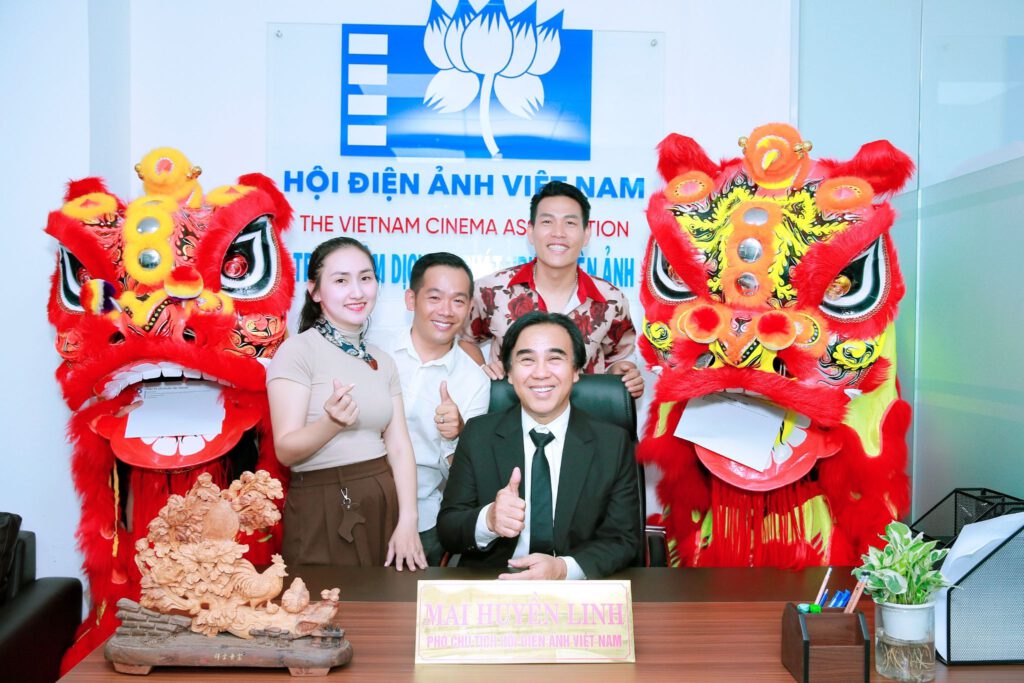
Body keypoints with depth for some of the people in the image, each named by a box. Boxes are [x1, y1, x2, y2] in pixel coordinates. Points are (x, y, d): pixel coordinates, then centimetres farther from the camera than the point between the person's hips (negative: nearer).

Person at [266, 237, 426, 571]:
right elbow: (286, 449, -13)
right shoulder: (297, 351, -7)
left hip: (384, 503, 5)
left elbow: (399, 447, 5)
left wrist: (407, 522, -6)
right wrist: (331, 425, -32)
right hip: (322, 509, -5)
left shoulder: (383, 361, 11)